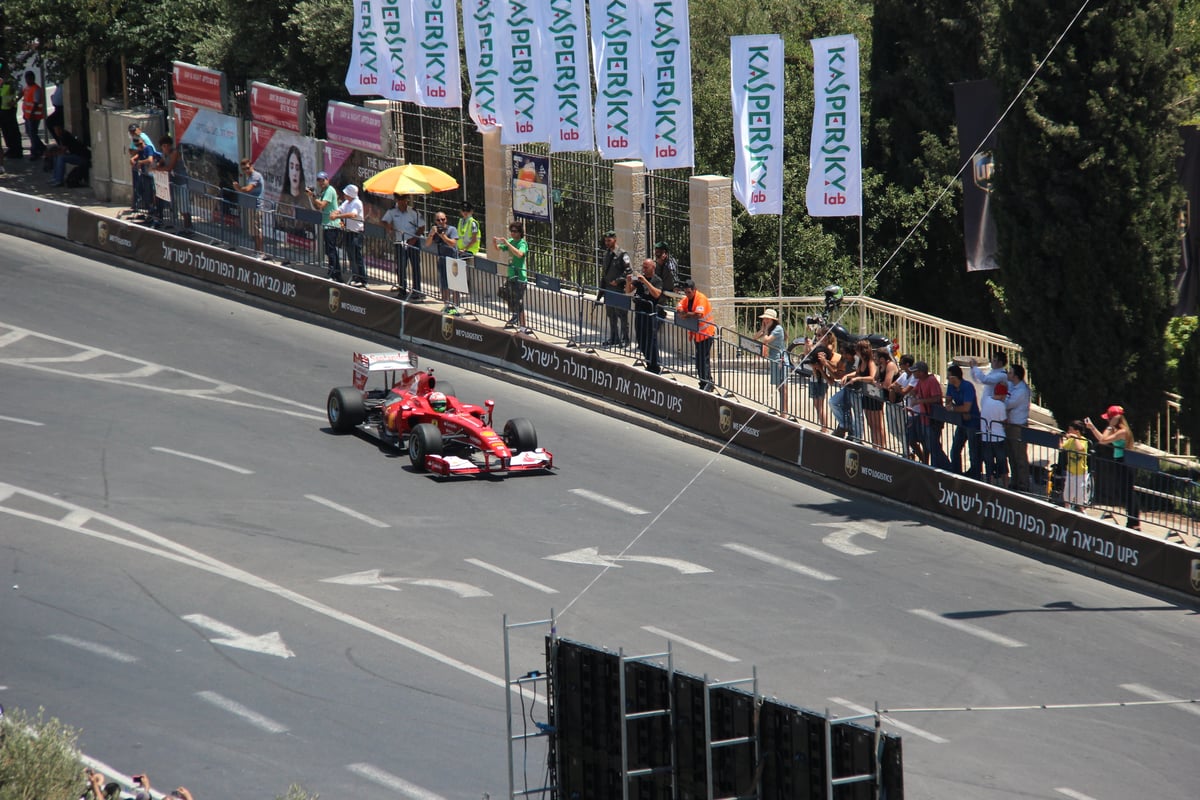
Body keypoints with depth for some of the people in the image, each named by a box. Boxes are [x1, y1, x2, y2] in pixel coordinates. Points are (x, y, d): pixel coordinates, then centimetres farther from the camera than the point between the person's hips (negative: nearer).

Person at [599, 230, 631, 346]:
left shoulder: (622, 255, -9)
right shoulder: (607, 254, 14)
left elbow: (629, 271, -14)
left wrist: (618, 281, -19)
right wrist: (601, 291, 16)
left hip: (619, 289, -8)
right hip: (608, 290, 8)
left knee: (622, 316, -3)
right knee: (611, 316, 13)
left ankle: (624, 339, 2)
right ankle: (613, 338, 21)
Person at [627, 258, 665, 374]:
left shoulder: (657, 280, -5)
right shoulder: (639, 278, 11)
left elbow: (656, 294, -21)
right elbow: (628, 291, 12)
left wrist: (645, 281, -25)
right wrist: (628, 282, -10)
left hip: (650, 313, -6)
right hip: (639, 312, 6)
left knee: (651, 341, -5)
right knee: (641, 341, 11)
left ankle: (654, 367, 1)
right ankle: (649, 363, 23)